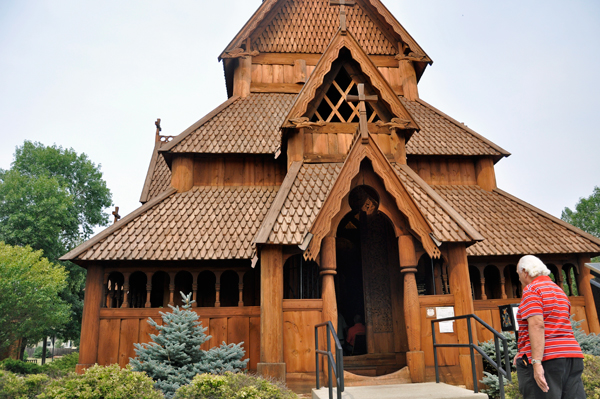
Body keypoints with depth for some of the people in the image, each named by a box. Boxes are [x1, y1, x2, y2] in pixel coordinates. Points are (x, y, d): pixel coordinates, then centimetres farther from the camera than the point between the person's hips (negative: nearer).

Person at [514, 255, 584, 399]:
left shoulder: (531, 290, -6)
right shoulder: (559, 290, 21)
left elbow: (537, 325, -19)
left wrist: (536, 362, -23)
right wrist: (523, 352, 27)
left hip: (545, 360, -8)